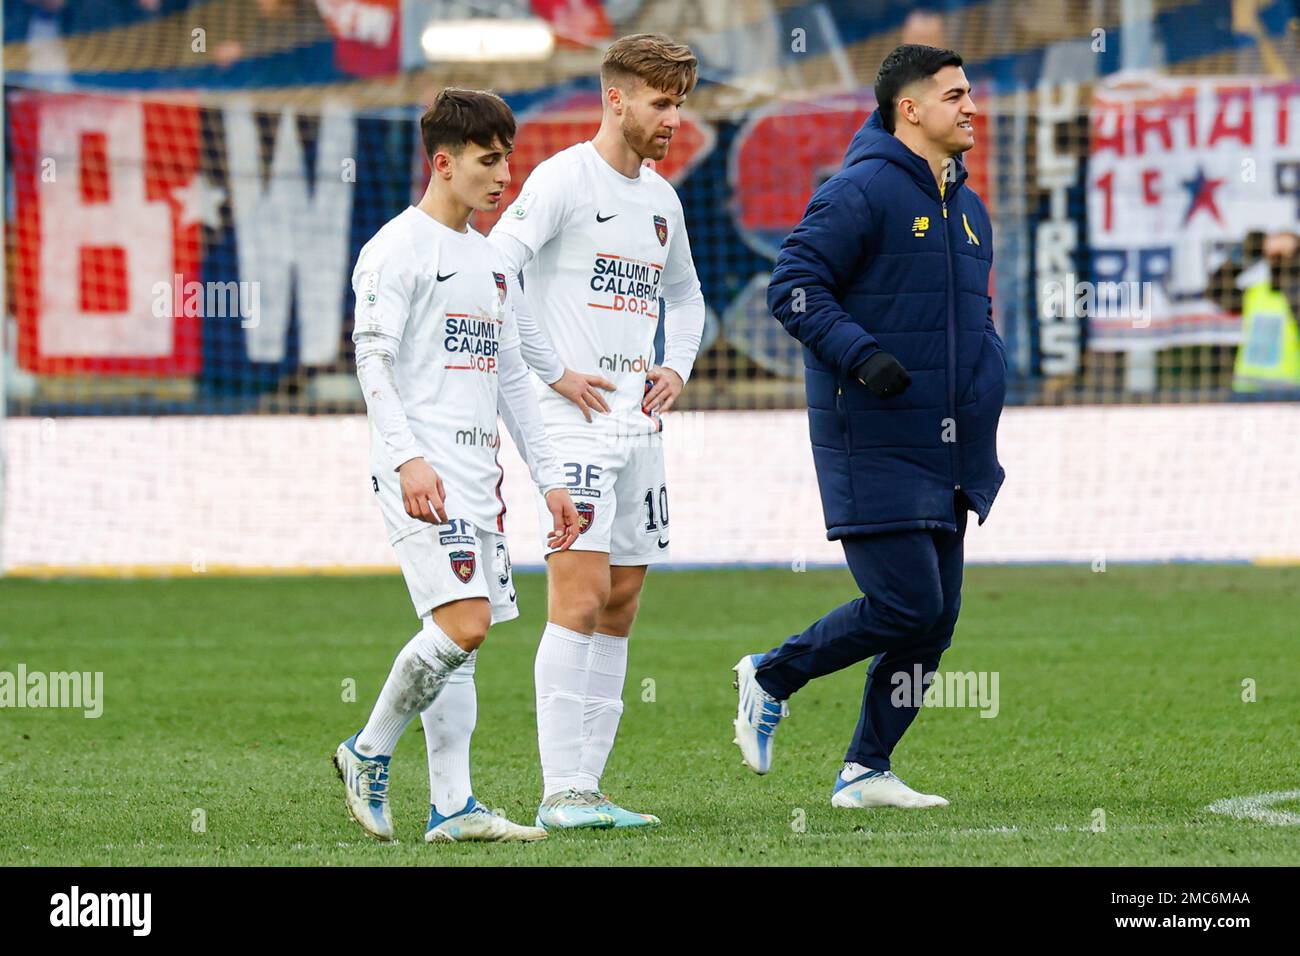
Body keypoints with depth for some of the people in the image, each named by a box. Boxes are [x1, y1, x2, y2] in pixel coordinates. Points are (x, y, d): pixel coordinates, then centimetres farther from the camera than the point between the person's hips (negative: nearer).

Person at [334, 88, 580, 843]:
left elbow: (511, 377, 24)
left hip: (479, 473, 8)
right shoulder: (398, 248, -6)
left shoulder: (488, 259, 19)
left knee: (462, 642, 5)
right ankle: (369, 754, 0)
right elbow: (373, 356, -13)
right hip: (422, 472, -8)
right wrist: (406, 457, -24)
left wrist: (549, 477, 20)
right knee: (461, 625, -18)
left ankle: (452, 807, 5)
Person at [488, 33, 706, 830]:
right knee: (580, 598, -12)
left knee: (621, 606, 7)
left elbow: (684, 294, 33)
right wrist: (552, 371, -15)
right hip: (575, 425, -8)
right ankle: (562, 792, -11)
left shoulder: (661, 199, 16)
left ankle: (586, 785, 11)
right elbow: (491, 270, -17)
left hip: (639, 424, 8)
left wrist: (678, 367, 14)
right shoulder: (565, 178, -8)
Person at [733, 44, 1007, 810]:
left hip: (945, 452, 8)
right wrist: (860, 355, -23)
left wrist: (989, 381, 15)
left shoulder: (967, 207, 17)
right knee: (905, 603, -13)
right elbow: (794, 285, -13)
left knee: (936, 618, 4)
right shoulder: (862, 192, -9)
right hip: (872, 442, -8)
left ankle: (867, 770, 13)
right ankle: (771, 678, 8)